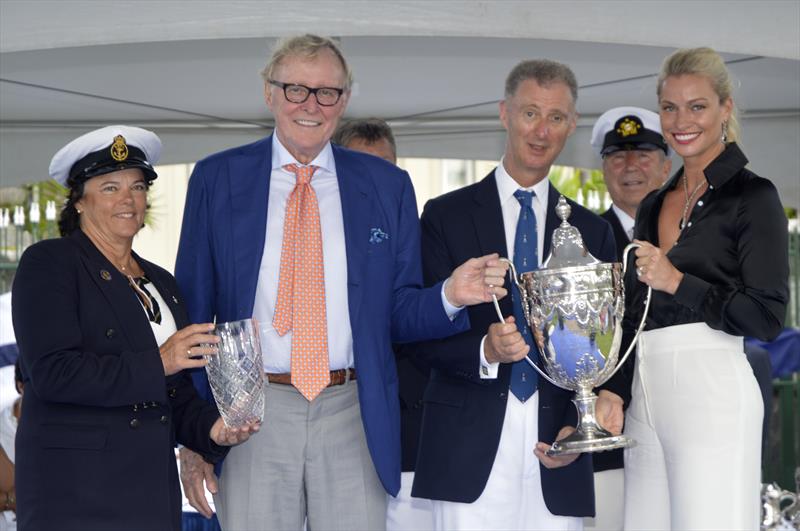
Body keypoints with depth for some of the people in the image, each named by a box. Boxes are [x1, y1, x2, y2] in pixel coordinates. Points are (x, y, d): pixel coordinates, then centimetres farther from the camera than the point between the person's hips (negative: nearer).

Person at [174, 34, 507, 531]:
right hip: (253, 414, 0)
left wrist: (450, 295, -14)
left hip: (353, 416, 1)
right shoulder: (217, 180, 3)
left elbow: (398, 313, 8)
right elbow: (193, 310, 4)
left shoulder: (387, 186, 5)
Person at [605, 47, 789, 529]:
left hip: (711, 393, -7)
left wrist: (677, 282, -14)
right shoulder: (653, 205, 18)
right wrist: (612, 399, 16)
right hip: (645, 394, 7)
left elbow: (767, 317, -9)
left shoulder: (752, 196, -3)